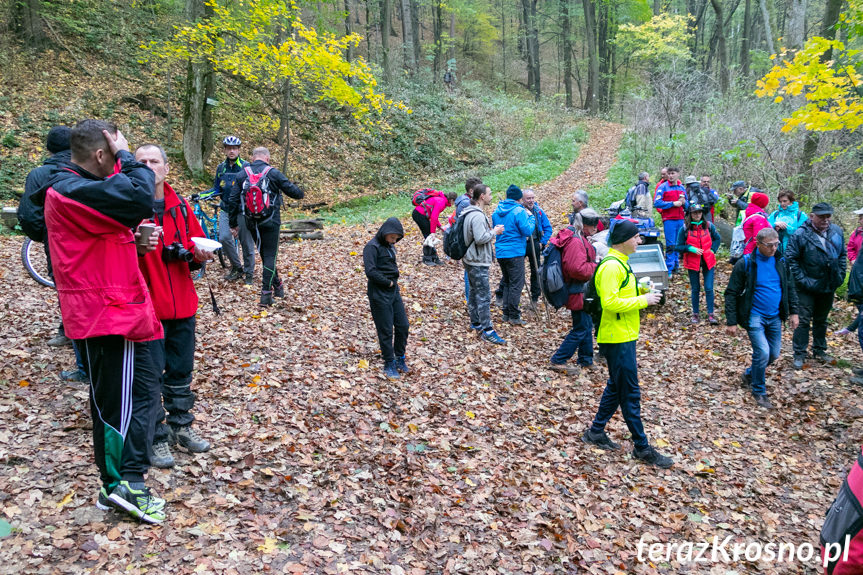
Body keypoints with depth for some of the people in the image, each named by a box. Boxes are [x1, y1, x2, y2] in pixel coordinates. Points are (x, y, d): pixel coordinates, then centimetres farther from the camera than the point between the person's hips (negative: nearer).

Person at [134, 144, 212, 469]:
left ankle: (181, 425, 33)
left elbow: (196, 245, 15)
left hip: (183, 305, 5)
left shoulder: (181, 207, 7)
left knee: (181, 371, 16)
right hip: (146, 305, -5)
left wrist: (198, 257, -6)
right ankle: (156, 438, 18)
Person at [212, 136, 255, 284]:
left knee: (246, 241, 1)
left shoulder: (246, 166, -2)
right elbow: (216, 189, 15)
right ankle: (236, 267, 5)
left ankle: (249, 273, 17)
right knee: (224, 237, -15)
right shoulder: (221, 168, 10)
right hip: (226, 208, 3)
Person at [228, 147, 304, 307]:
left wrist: (233, 224, 11)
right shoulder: (273, 173, -5)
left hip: (252, 223, 4)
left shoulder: (243, 175, 4)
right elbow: (292, 190, -2)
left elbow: (233, 200, 4)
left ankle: (277, 285, 30)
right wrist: (301, 194, 22)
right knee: (270, 255, 1)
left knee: (265, 254, 19)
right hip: (270, 222, -4)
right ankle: (266, 293, -5)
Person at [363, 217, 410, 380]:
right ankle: (389, 365, 14)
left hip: (393, 290, 8)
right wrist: (388, 282, -14)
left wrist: (394, 282, 4)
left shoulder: (389, 245, 11)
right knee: (386, 330, 0)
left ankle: (400, 359, 27)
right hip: (379, 293, -8)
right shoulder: (372, 247, -14)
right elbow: (371, 272, -23)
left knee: (403, 326, 10)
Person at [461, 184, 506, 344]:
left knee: (474, 292, 18)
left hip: (471, 260, 11)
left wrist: (491, 230, 11)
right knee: (484, 296, -8)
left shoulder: (470, 212, 12)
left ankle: (475, 323, 30)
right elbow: (480, 238, -26)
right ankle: (487, 330, -5)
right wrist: (494, 232, -12)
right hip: (478, 262, -11)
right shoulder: (477, 215, -21)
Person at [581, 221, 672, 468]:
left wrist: (642, 292, 6)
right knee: (630, 393, -1)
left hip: (624, 336, 11)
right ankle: (642, 447, 9)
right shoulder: (612, 266, -20)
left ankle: (596, 431, 30)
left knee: (617, 387, 19)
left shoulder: (620, 262, 13)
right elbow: (609, 302, -27)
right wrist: (643, 301, -19)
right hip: (617, 338, -11)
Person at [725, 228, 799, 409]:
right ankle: (759, 391, 8)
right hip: (754, 316, -5)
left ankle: (749, 375, 37)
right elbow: (732, 294, -10)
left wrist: (793, 312, 10)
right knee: (762, 353, -14)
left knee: (774, 354, 10)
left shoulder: (781, 261, 2)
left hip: (775, 317, 6)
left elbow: (790, 288, 16)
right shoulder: (745, 263, -13)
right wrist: (732, 322, -12)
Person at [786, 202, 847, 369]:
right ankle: (799, 355, 7)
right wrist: (801, 280, -17)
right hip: (807, 287, -5)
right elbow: (791, 259, -13)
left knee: (821, 320, 18)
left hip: (829, 287, 5)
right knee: (803, 320, -2)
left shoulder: (837, 231, 1)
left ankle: (819, 350, 32)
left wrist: (840, 276, 4)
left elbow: (842, 255, 12)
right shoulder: (801, 234, -15)